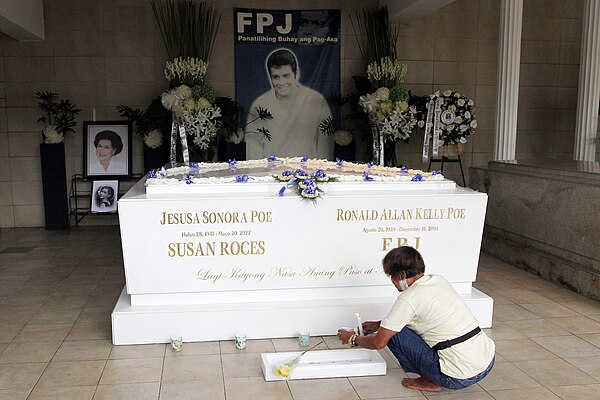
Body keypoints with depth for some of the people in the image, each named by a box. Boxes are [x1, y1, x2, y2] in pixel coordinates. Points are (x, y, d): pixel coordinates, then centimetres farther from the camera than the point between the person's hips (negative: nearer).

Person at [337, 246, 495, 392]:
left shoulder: (408, 299, -14)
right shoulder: (439, 280, 8)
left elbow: (378, 342, -5)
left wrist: (353, 339, 13)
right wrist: (378, 324, 30)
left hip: (460, 377, -8)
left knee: (393, 332, -2)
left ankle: (429, 381, 4)